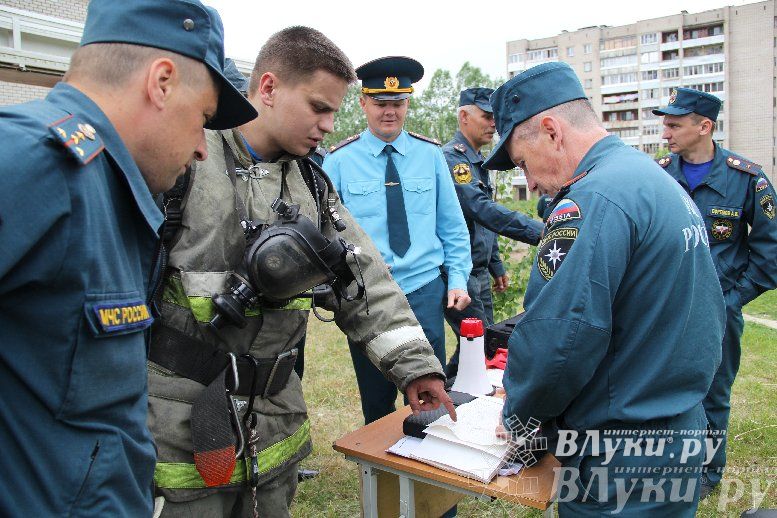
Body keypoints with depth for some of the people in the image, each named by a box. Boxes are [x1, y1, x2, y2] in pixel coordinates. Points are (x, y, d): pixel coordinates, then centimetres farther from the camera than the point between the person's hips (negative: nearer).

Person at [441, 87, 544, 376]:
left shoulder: (478, 162, 15)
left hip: (480, 272, 10)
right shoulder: (451, 158, -16)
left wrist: (496, 267, 21)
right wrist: (539, 233, -35)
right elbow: (482, 210, -29)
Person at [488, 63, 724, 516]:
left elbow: (557, 339, -28)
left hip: (622, 464, -9)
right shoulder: (666, 183, 9)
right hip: (684, 434, 10)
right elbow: (710, 317, 15)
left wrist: (518, 415, -10)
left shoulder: (594, 198, -23)